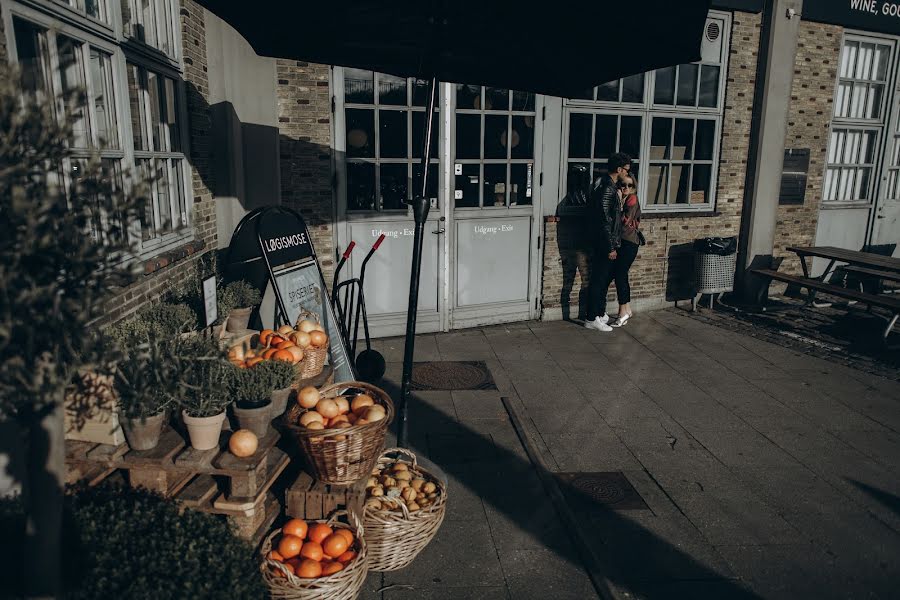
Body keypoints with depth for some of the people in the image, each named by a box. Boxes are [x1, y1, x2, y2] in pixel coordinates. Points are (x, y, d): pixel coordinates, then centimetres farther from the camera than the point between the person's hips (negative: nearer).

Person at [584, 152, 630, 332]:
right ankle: (592, 319, 6)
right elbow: (605, 221, -23)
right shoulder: (607, 189, -20)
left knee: (605, 278, 18)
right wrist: (611, 247, -20)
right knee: (599, 280, -2)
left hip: (603, 241, 10)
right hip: (603, 242, -10)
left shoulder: (608, 184, 11)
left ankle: (600, 313, 29)